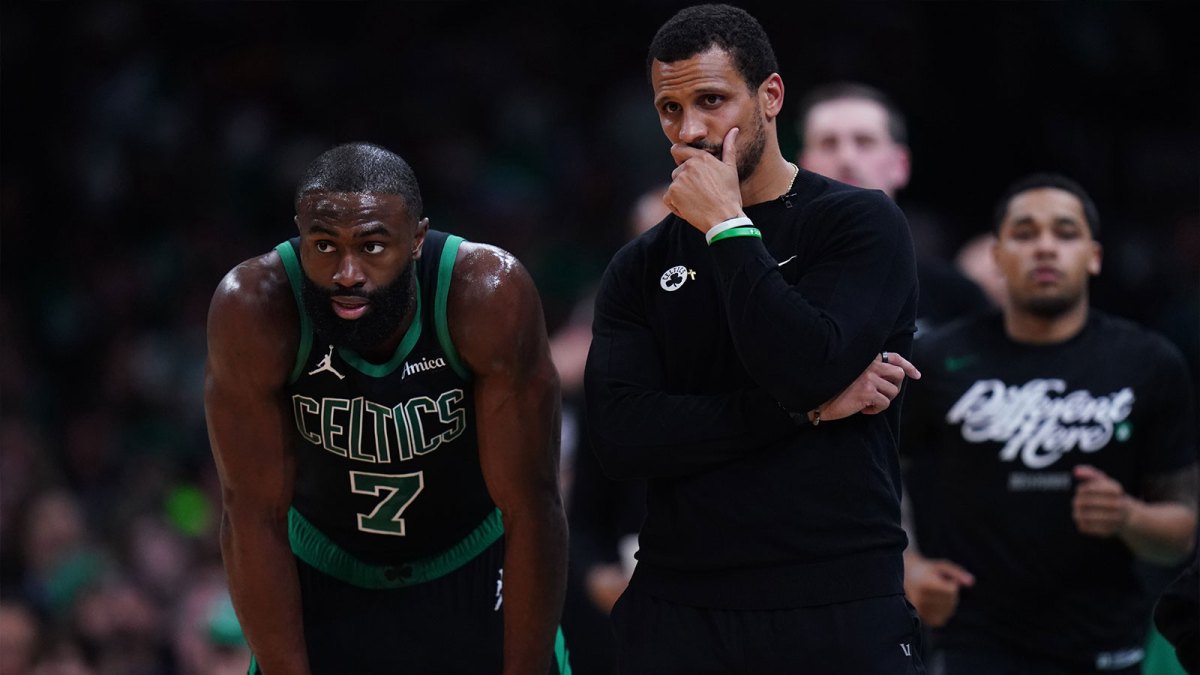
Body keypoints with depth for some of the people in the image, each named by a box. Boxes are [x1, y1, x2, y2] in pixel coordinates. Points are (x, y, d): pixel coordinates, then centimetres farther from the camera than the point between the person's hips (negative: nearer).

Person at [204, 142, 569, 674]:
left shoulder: (489, 295, -29)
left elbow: (530, 508, -23)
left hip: (474, 573, 0)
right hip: (326, 579, 0)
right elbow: (255, 516, -22)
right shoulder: (254, 308, -28)